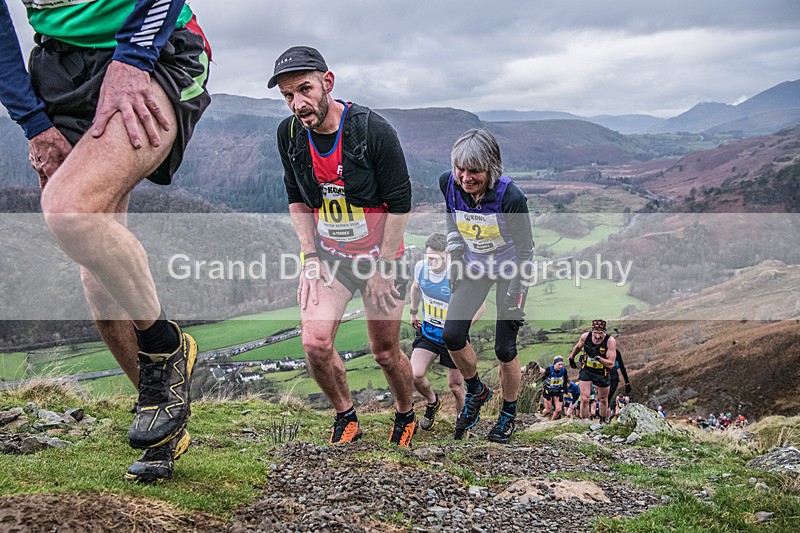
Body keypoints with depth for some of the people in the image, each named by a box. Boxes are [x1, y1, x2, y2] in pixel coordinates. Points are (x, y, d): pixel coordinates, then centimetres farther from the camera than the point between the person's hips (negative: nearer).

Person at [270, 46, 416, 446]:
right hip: (327, 255, 3)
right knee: (315, 343, -14)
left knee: (385, 353, 6)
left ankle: (405, 414, 36)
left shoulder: (373, 130, -22)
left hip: (380, 255, -3)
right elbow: (297, 199, 5)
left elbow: (399, 203, -14)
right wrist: (310, 259, -3)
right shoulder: (289, 135, -9)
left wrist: (382, 269, -12)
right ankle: (345, 416, 12)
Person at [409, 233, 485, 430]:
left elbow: (481, 305, -14)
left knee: (455, 386, 7)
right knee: (415, 374, -14)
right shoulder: (420, 267, -11)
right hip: (427, 332, 4)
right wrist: (414, 312, 21)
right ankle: (432, 402, 18)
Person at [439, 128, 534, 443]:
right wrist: (455, 257, 5)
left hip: (510, 269, -4)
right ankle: (476, 392, 24)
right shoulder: (448, 183, -19)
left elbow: (525, 248, -19)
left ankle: (509, 415, 23)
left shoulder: (510, 196, -32)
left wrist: (516, 295, -17)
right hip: (474, 266, 4)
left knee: (504, 349, -2)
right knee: (451, 336, -5)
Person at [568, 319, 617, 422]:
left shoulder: (610, 341, -24)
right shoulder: (585, 336, -17)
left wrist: (596, 356, -39)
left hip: (602, 373, -1)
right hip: (586, 371, 1)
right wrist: (571, 358, 22)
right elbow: (577, 347, 8)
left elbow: (611, 364, -26)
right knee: (584, 399, -11)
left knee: (603, 400, 17)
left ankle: (604, 421, 41)